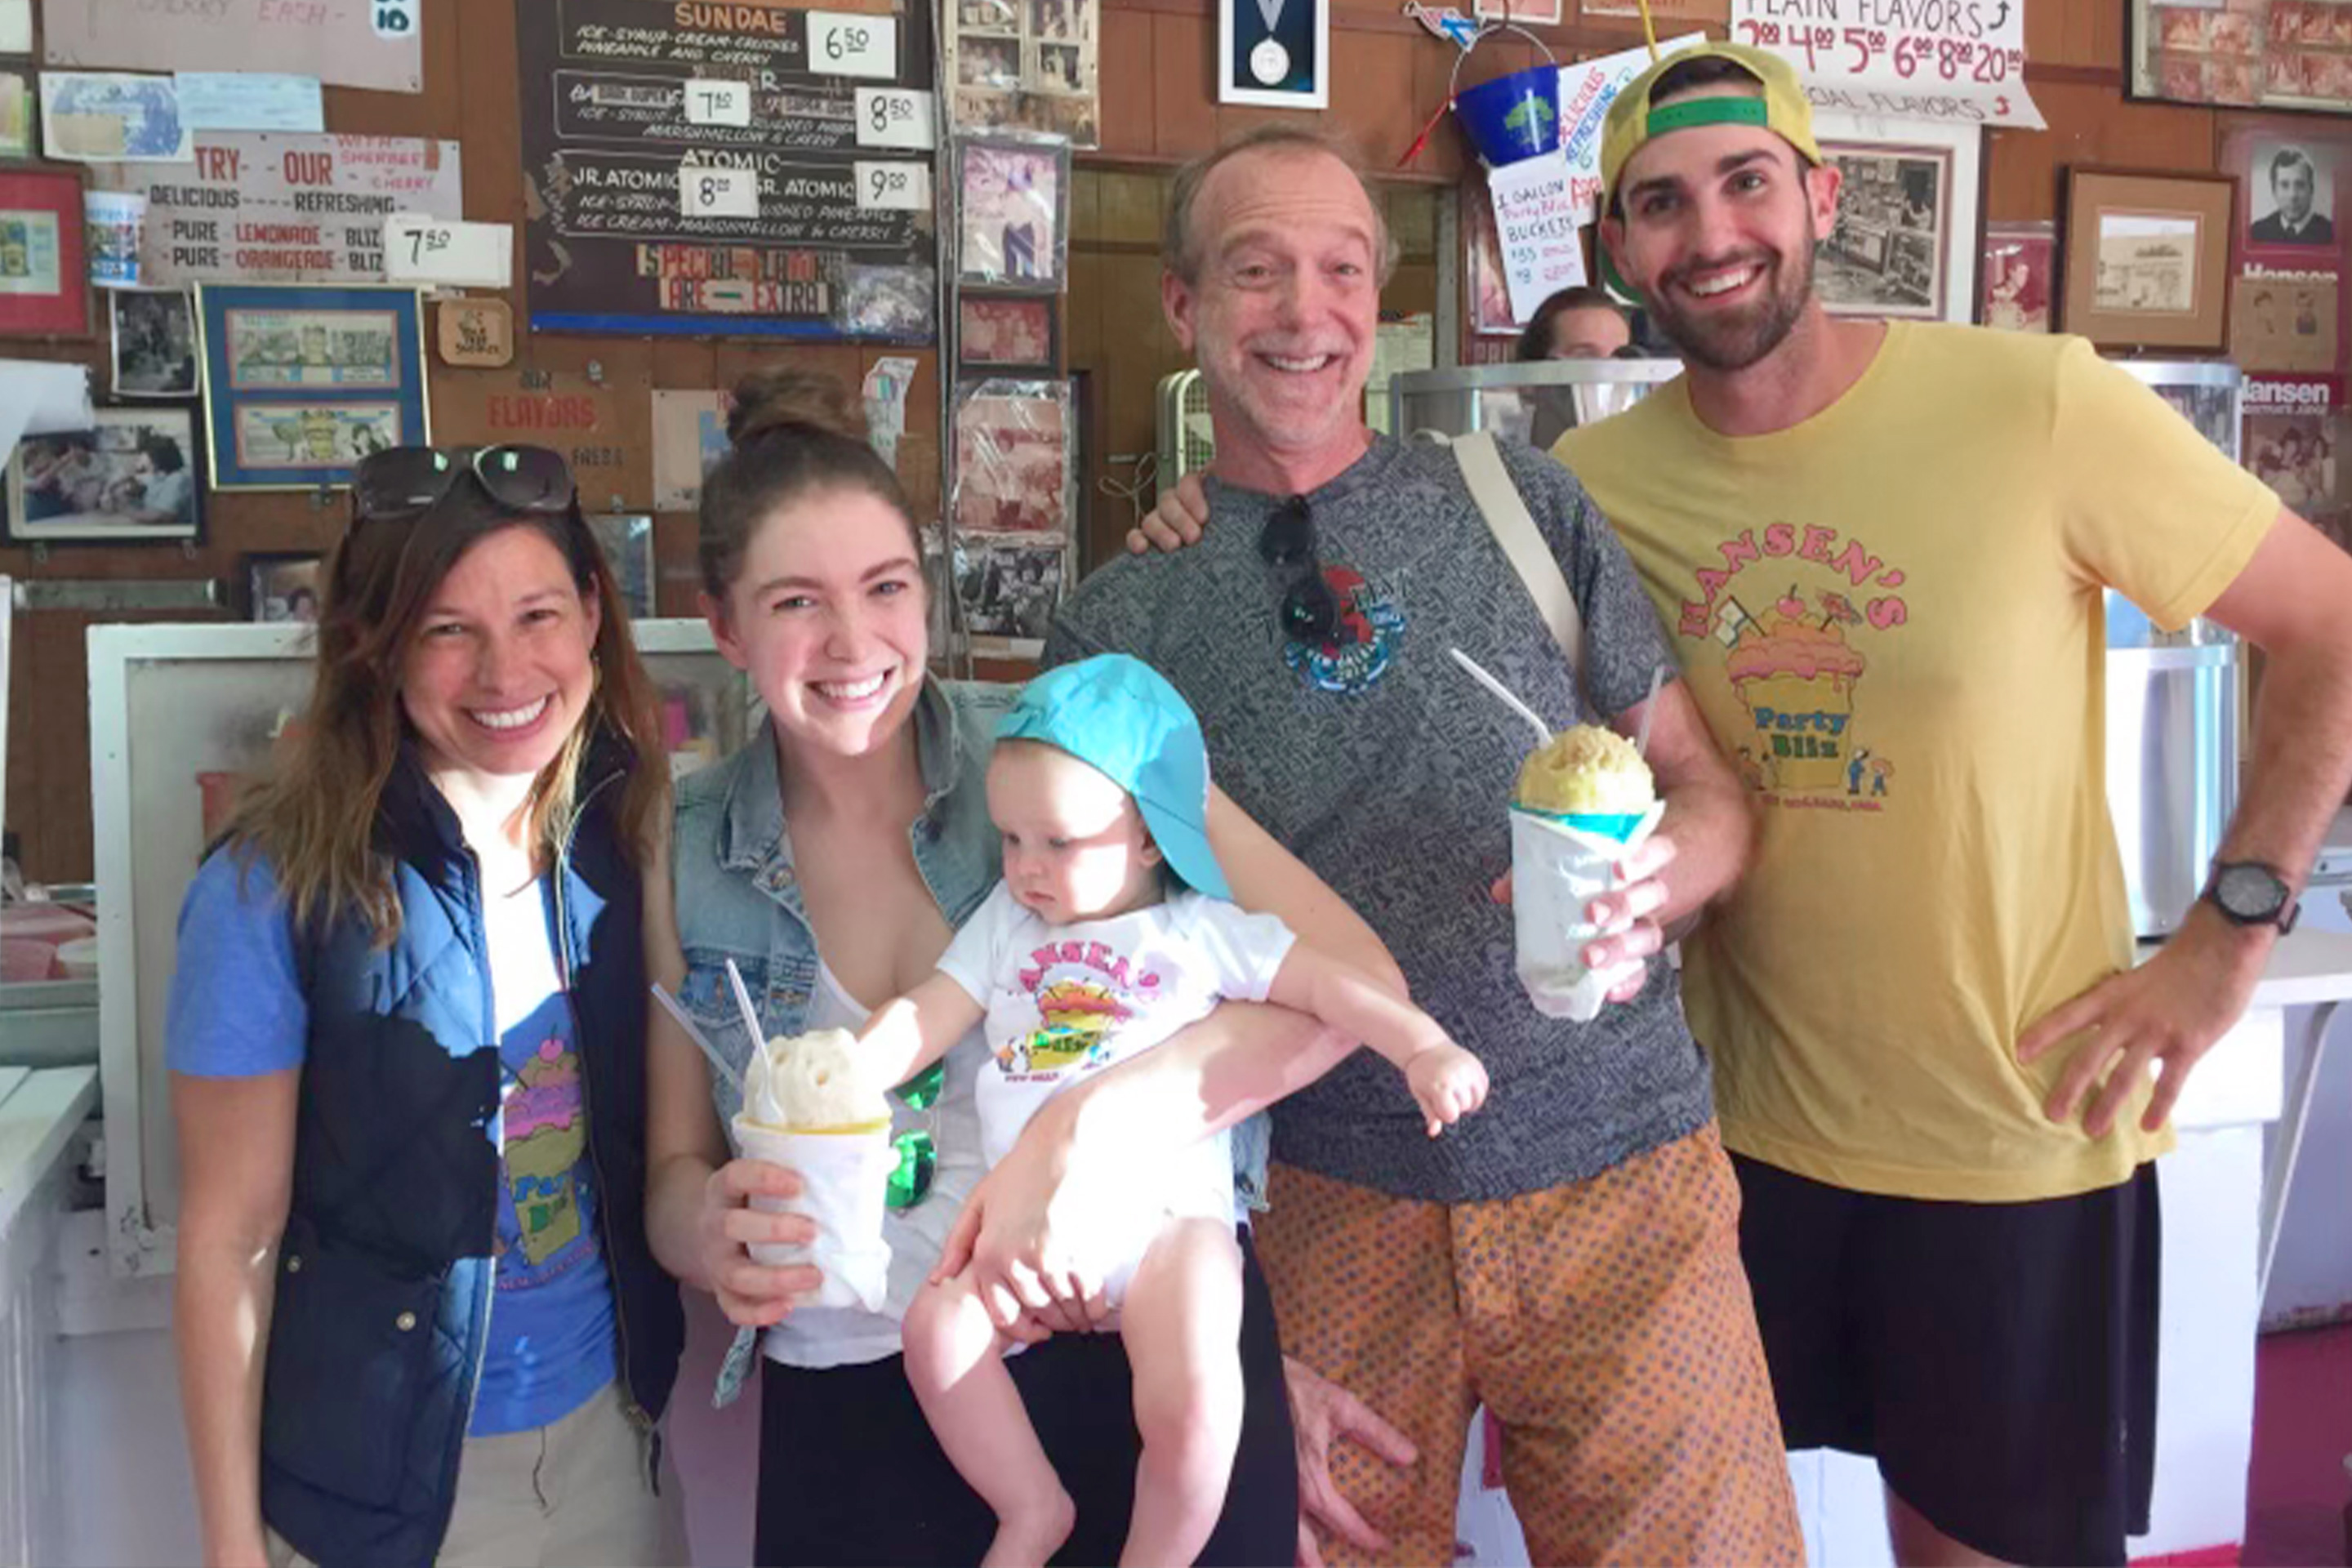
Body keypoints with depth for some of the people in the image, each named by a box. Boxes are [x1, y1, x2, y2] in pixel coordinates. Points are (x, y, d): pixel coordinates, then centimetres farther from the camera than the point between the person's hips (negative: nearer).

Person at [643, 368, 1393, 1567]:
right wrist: (711, 1229, -17)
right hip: (855, 1414, 2)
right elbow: (672, 1172, 7)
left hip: (1148, 1360, -2)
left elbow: (1351, 975, -17)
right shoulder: (684, 857, -1)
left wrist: (1081, 1137, -28)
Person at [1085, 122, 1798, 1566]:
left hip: (1623, 1175, 1)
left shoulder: (1523, 504, 3)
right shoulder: (1120, 625, 0)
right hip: (1334, 1208, 0)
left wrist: (1650, 888, -19)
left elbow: (1712, 790, 5)